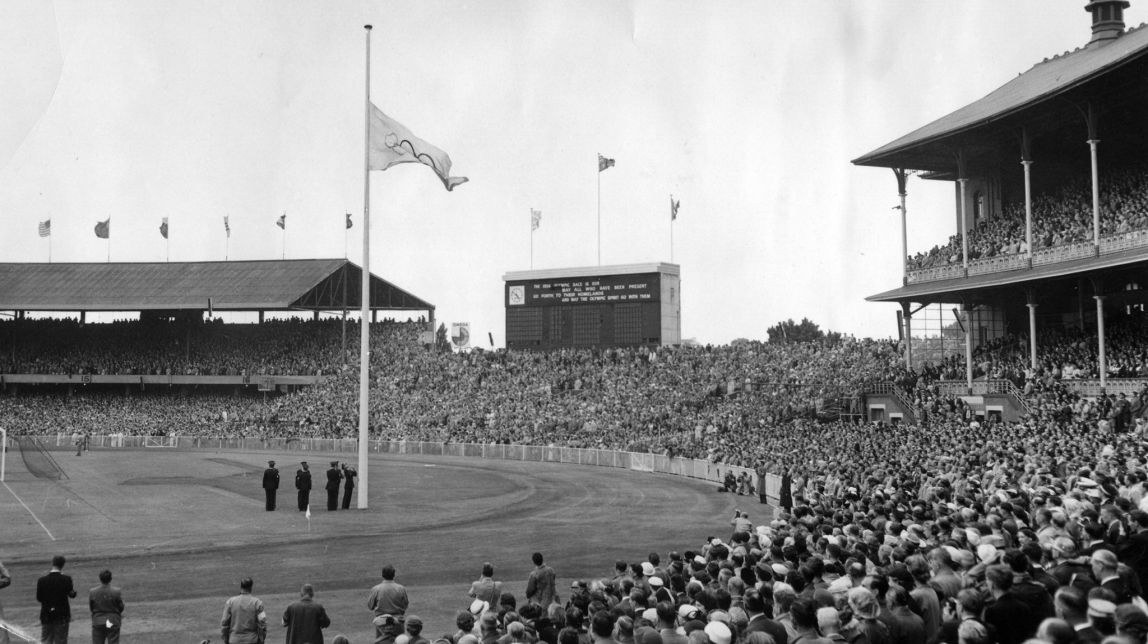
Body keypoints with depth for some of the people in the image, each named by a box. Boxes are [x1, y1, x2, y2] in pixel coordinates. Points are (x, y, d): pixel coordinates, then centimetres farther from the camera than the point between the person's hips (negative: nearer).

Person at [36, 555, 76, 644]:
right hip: (62, 616, -1)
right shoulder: (66, 579, -11)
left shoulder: (42, 580, -6)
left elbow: (38, 598, -1)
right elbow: (72, 594, -2)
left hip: (46, 616, 1)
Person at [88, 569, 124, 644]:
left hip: (98, 622, 2)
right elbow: (121, 607, -4)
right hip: (113, 622, -2)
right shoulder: (116, 591, -13)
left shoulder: (92, 592, -6)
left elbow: (90, 608, 3)